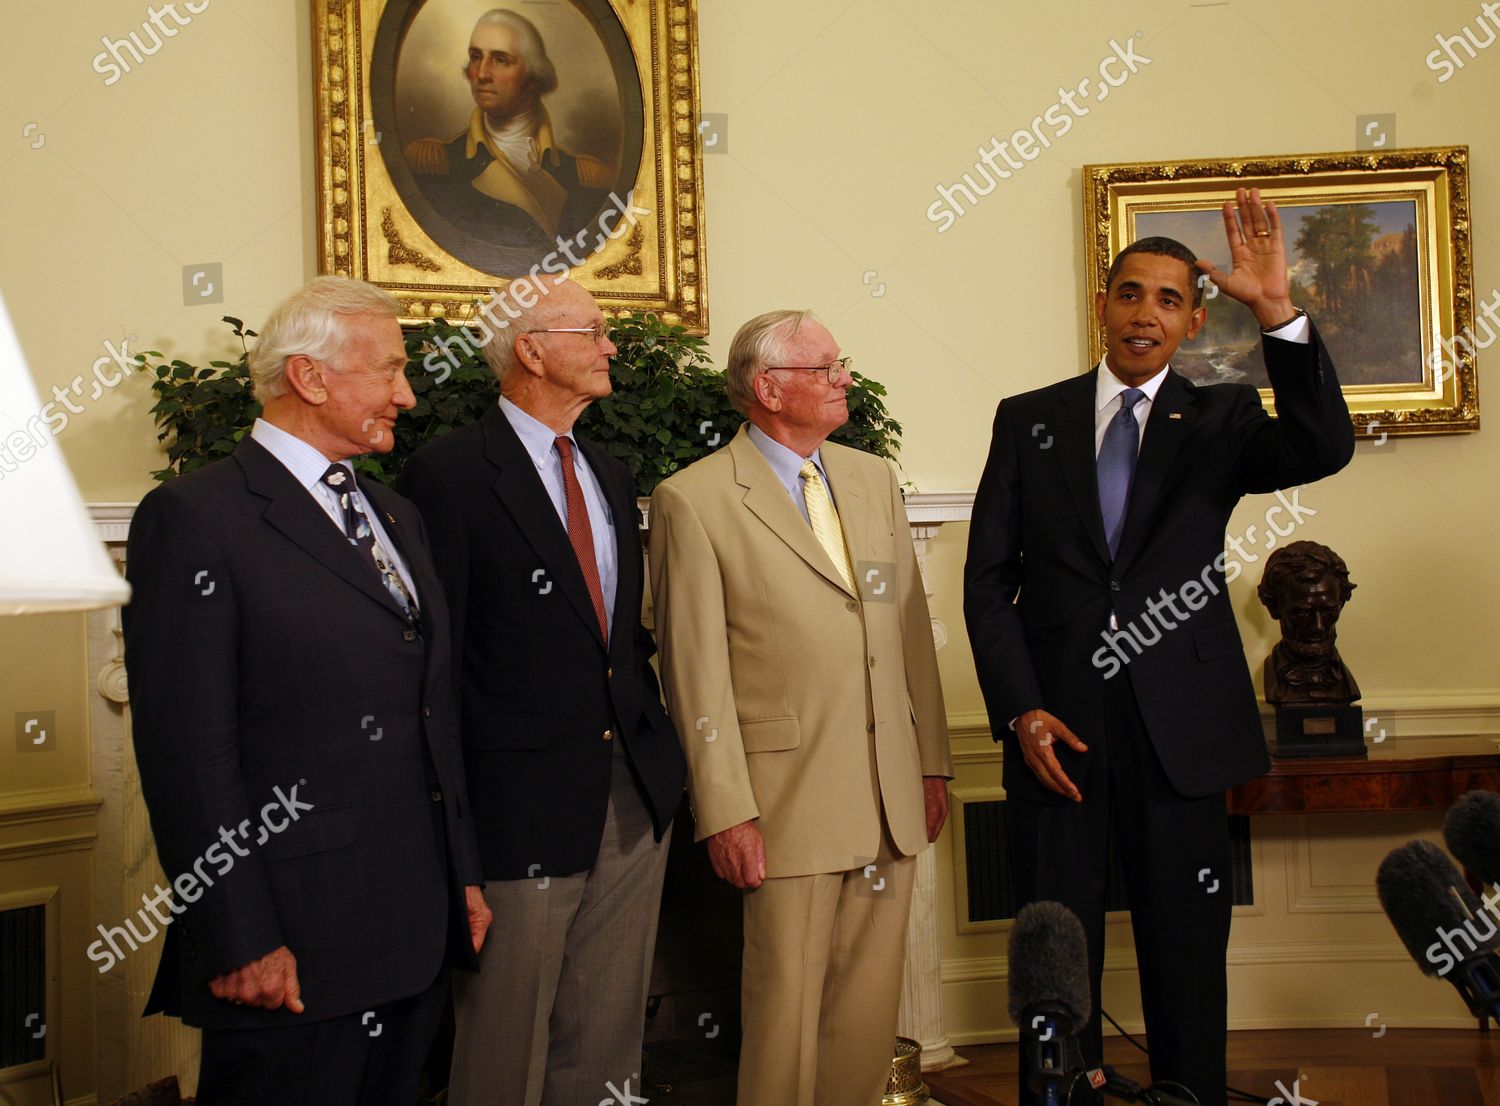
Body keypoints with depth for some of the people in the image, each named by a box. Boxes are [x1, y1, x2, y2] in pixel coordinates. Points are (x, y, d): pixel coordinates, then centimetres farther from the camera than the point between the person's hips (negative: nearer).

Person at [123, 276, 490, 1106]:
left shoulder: (395, 516, 16)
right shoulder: (196, 517, -9)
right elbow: (189, 750, -15)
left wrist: (463, 878, 16)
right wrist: (239, 940, -17)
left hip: (416, 939, 7)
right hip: (292, 951, -7)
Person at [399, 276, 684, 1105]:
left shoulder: (609, 475, 15)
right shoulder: (449, 474, -9)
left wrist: (648, 725, 10)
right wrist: (451, 806, -12)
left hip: (631, 798, 7)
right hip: (523, 806, -7)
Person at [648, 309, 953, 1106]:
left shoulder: (874, 480, 12)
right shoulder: (693, 501, -7)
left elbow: (911, 629, 14)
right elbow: (696, 673, -9)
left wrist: (932, 761, 12)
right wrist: (725, 812, -11)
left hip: (890, 797, 6)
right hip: (790, 799, -5)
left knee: (871, 1006, 12)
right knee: (787, 1007, 4)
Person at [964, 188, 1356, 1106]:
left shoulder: (1220, 421, 6)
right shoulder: (1028, 420, 7)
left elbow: (1323, 449, -15)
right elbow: (988, 576, 5)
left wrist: (1277, 309, -24)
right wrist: (1020, 710, -5)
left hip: (1180, 731, 0)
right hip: (1057, 727, 0)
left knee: (1188, 963, 9)